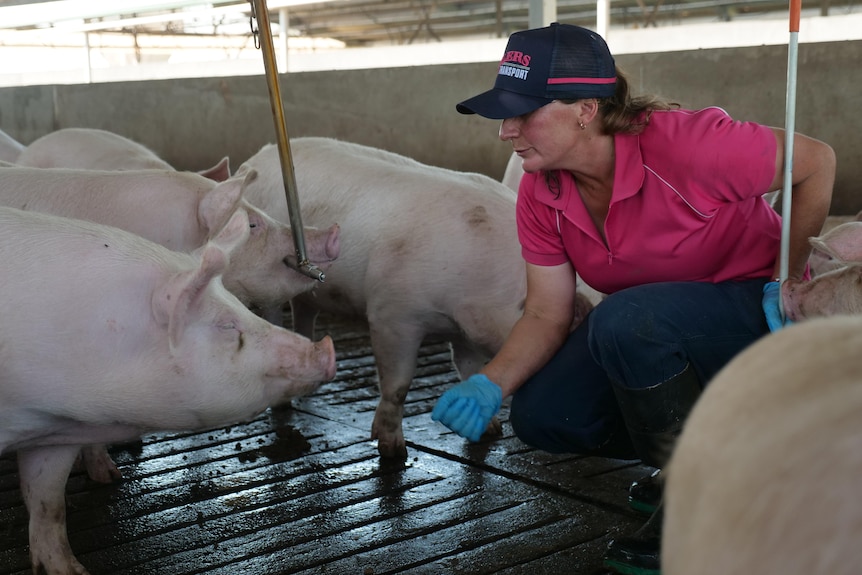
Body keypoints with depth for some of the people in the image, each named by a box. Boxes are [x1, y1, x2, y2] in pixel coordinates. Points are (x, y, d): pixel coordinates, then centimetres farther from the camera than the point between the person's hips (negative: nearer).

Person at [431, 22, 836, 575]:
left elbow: (816, 161, -18)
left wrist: (785, 285, -17)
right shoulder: (541, 196, -10)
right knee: (541, 415, -11)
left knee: (624, 320, -36)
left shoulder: (682, 144, -30)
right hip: (648, 325, 7)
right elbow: (547, 313, -8)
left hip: (753, 308, -6)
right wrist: (490, 385, -26)